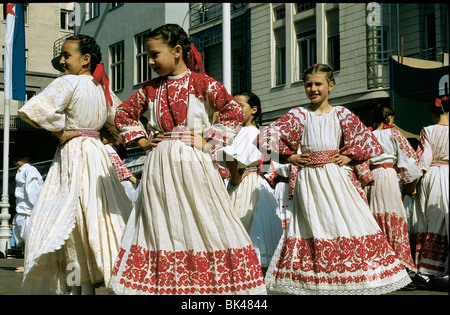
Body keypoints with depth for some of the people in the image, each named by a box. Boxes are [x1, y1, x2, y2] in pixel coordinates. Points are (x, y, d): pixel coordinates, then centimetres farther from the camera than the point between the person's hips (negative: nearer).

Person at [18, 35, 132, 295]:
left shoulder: (69, 82, -11)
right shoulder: (103, 88, 11)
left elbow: (34, 110, -24)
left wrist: (59, 130, -12)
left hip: (73, 154, -8)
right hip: (98, 154, 8)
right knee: (98, 215, 9)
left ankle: (79, 285, -6)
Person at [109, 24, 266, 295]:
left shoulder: (202, 83, -3)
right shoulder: (151, 89, 11)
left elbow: (235, 112, -9)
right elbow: (123, 113, 23)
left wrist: (208, 141, -12)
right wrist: (141, 140, 11)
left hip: (194, 164, -4)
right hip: (160, 166, 5)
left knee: (203, 222, -4)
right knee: (161, 226, 4)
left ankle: (211, 282, 3)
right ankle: (164, 284, 9)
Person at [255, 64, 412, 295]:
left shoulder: (341, 115, 6)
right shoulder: (298, 116, 3)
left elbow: (367, 139, 14)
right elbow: (266, 137, 2)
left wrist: (349, 156, 2)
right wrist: (289, 157, -1)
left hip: (335, 178, 1)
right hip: (308, 179, 0)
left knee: (347, 221, -7)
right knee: (312, 226, -2)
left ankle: (350, 280, 1)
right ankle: (314, 283, 2)